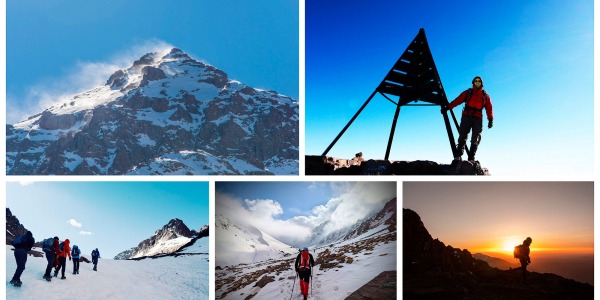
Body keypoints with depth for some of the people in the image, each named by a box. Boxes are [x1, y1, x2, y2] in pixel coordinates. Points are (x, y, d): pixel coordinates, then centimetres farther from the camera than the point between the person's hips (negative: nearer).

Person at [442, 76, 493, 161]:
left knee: (475, 139, -3)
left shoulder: (485, 95, 17)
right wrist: (447, 107, -10)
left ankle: (471, 158, -2)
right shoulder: (468, 92, 13)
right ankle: (457, 156, -13)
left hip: (478, 118, 2)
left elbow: (489, 108, 10)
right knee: (462, 137, -10)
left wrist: (490, 120, -3)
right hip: (467, 116, -2)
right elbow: (457, 100, 2)